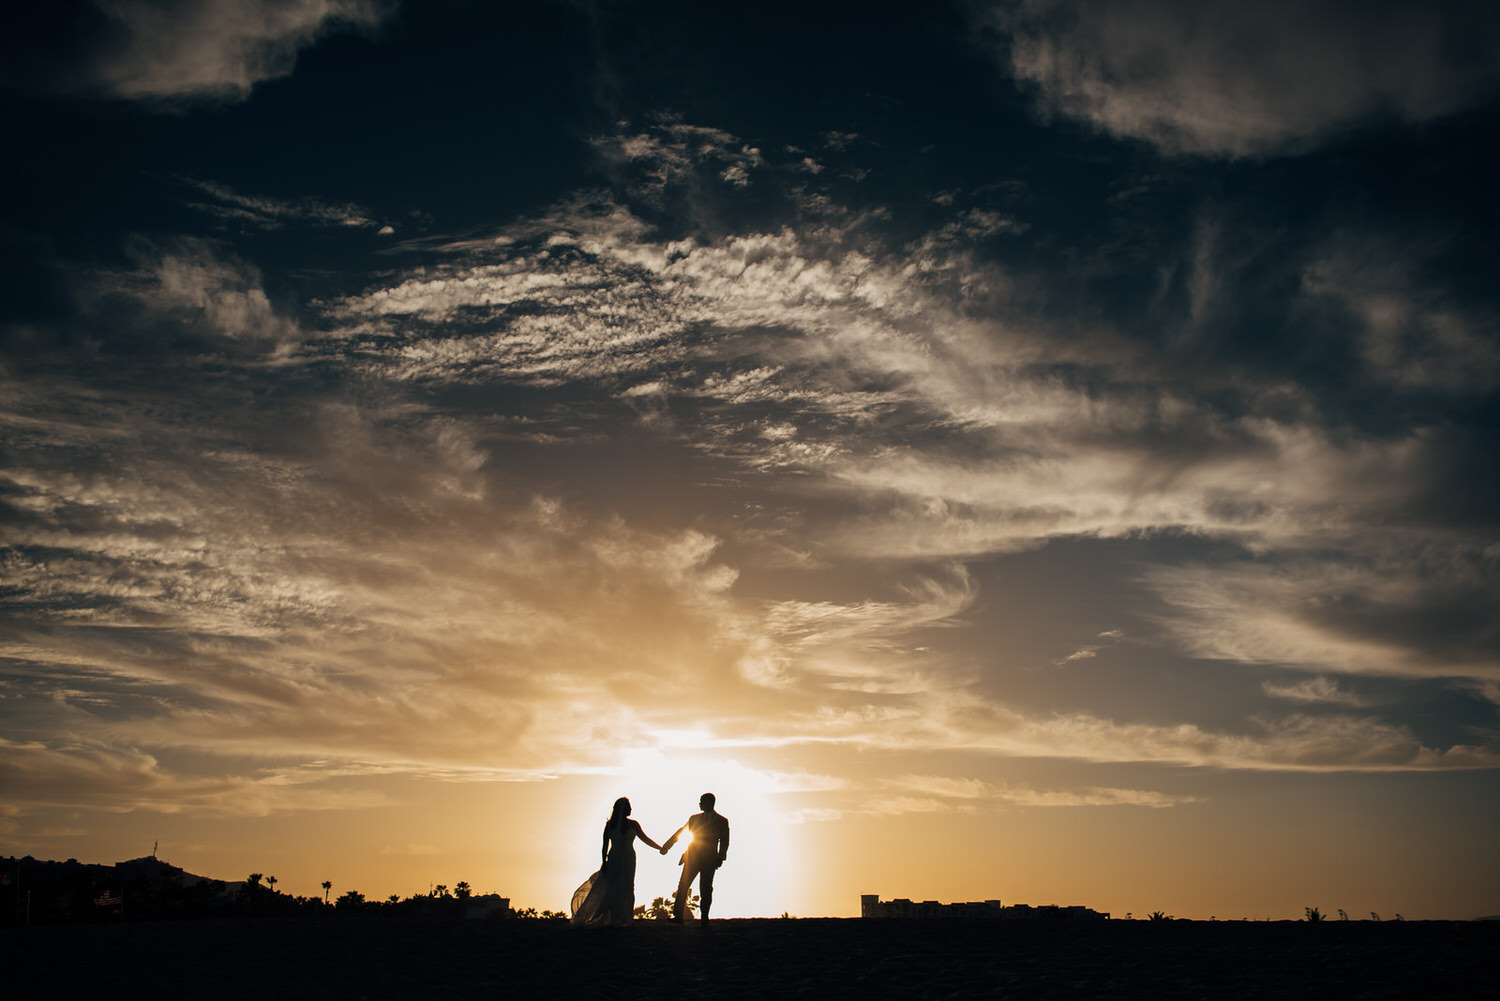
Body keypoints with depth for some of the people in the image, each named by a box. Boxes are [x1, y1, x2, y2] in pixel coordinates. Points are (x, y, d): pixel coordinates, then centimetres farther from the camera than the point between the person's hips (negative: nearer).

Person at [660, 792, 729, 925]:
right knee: (683, 885, -6)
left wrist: (720, 858, -10)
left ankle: (704, 918, 8)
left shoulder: (722, 821, 6)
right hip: (692, 857, 3)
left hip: (709, 859, -3)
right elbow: (679, 833, 17)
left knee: (706, 890, -1)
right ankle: (678, 916, -5)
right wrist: (666, 846, 13)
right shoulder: (694, 818, 15)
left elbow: (724, 842, 2)